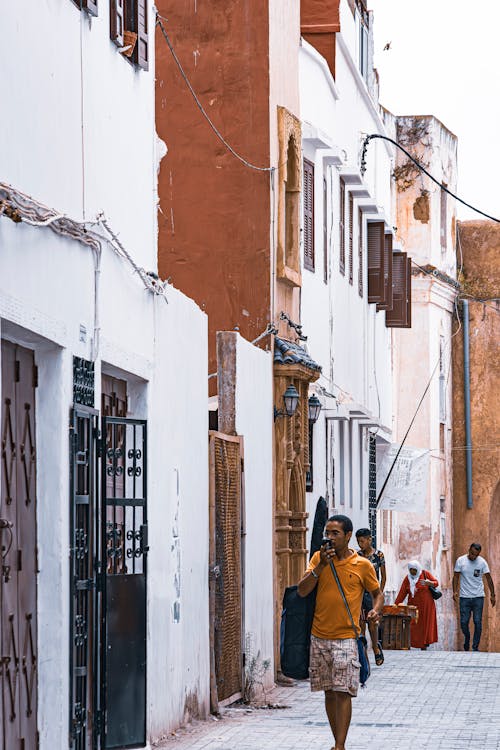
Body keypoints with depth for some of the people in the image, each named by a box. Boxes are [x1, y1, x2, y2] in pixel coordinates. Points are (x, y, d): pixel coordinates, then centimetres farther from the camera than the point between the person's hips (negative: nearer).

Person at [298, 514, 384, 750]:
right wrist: (320, 566, -14)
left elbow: (377, 593, 13)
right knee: (329, 693, 10)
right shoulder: (319, 558, 5)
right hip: (319, 637, 3)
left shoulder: (362, 565, -1)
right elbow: (302, 591, -3)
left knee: (343, 693, -9)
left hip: (346, 637, -3)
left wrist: (376, 610, -8)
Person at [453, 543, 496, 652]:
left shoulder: (482, 562, -2)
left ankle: (475, 647, 4)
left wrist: (492, 595, -1)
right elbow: (456, 577, 3)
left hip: (478, 597, 0)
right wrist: (455, 591, -9)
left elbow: (488, 578, 2)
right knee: (463, 622, 0)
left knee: (478, 622, -4)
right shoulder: (461, 561, -2)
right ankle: (467, 638, 29)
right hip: (464, 597, 0)